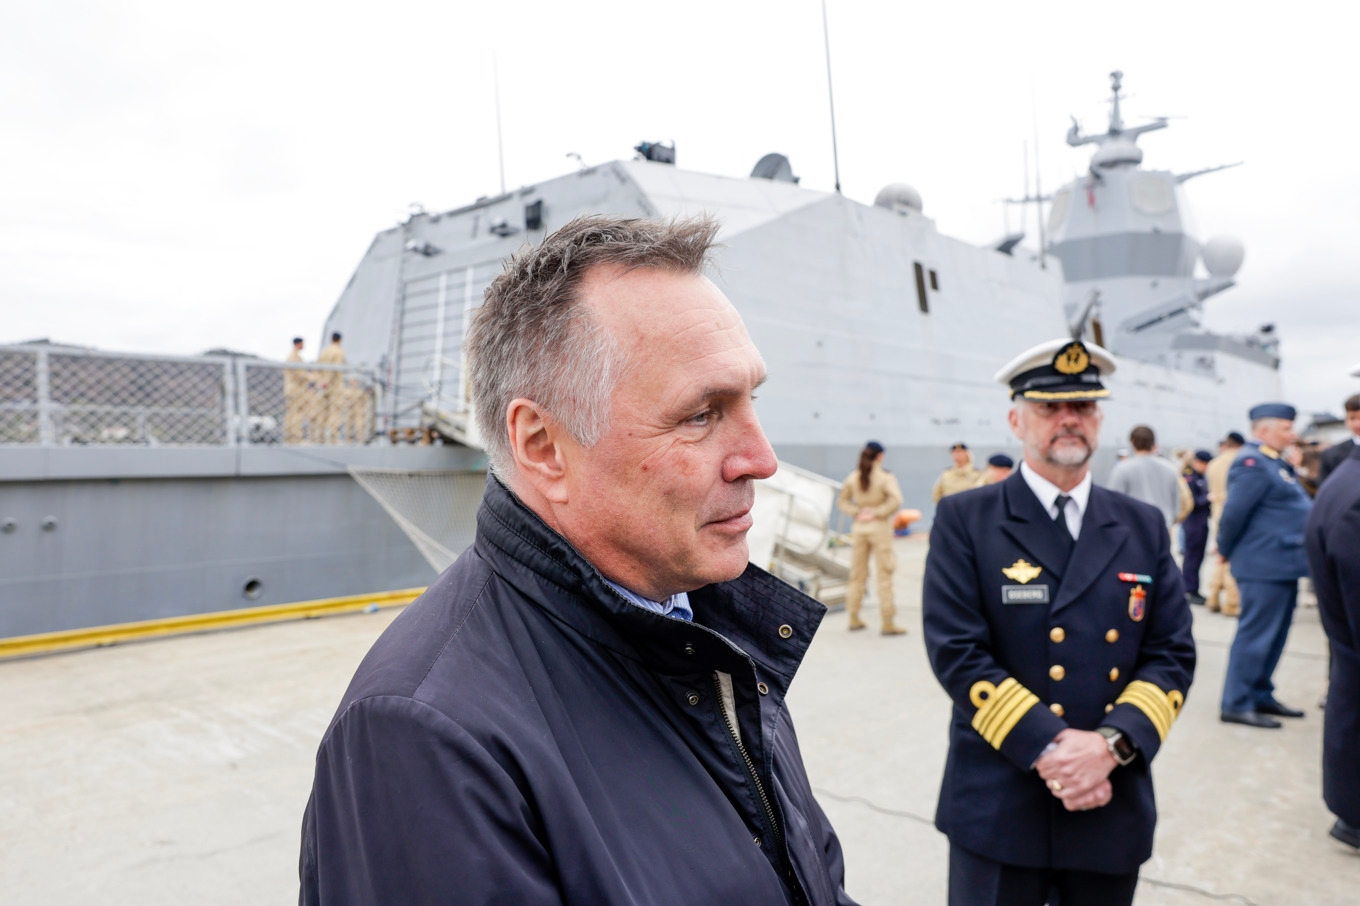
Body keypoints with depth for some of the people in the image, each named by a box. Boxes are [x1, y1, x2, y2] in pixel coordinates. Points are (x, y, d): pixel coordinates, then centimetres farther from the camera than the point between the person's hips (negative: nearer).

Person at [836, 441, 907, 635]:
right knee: (884, 574, 1)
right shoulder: (885, 477, -10)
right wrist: (877, 513, -11)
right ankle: (887, 623, 3)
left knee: (857, 572, 12)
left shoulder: (853, 477, 3)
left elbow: (842, 500, 9)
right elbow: (895, 501, -21)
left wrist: (856, 513, 1)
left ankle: (854, 619, 19)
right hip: (879, 527, -4)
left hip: (859, 527, 4)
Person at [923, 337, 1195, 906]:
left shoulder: (1144, 527, 6)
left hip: (1114, 811, 4)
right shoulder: (964, 521, -6)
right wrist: (1047, 749, -19)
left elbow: (1173, 654, 1)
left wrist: (1112, 743, -14)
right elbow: (957, 652, -12)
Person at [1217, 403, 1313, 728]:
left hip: (1282, 564, 10)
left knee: (1274, 636, 16)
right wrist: (1226, 552, -7)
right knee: (1255, 636, -3)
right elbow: (1234, 513, -19)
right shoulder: (1252, 462, -17)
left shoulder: (1273, 462, 15)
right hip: (1264, 566, -10)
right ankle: (1237, 704, 6)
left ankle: (1261, 696, 27)